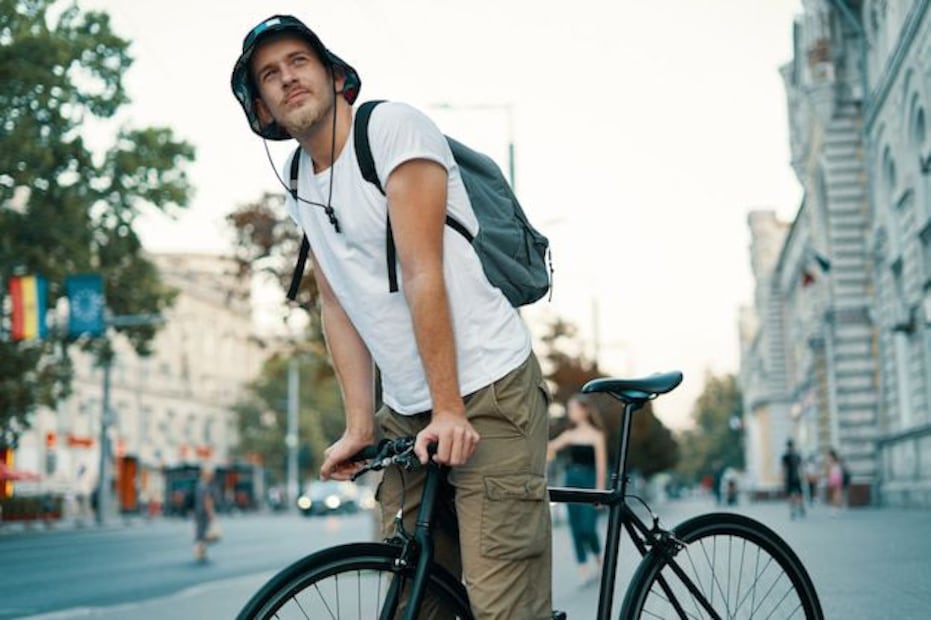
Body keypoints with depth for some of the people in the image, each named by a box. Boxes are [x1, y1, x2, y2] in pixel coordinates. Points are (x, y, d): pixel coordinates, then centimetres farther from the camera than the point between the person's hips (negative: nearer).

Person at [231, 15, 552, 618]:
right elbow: (338, 308, 10)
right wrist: (359, 427, 1)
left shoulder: (392, 126, -10)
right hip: (405, 412, 7)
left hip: (490, 394, -7)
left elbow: (423, 273, -17)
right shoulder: (301, 189, 12)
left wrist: (449, 409, -19)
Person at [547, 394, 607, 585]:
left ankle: (599, 560, 19)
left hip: (589, 482, -5)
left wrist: (600, 489, -10)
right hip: (572, 482, 5)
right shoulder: (569, 435, 10)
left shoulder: (596, 435, -2)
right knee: (576, 527, 1)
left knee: (588, 527, -8)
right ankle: (583, 568, 5)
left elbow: (601, 464, -5)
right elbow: (550, 447, -3)